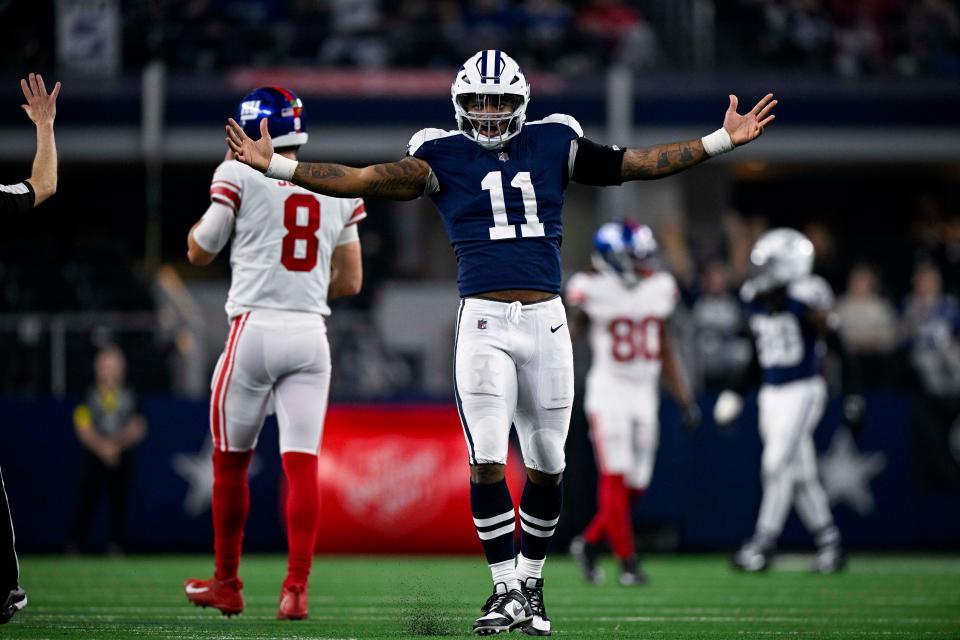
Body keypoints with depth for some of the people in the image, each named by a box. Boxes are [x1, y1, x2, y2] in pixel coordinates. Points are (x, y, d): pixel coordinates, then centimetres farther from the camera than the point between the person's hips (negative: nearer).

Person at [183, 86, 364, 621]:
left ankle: (227, 584, 22)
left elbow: (200, 253, 5)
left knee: (231, 461, 12)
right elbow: (351, 281, 14)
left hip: (255, 330, -3)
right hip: (311, 335, 3)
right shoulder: (340, 190, 9)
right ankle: (297, 588, -12)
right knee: (302, 465, -1)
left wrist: (207, 214, 23)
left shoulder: (241, 176, -4)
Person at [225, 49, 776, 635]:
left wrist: (722, 142, 9)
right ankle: (506, 591, 0)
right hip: (484, 323, -2)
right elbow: (365, 181, -4)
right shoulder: (444, 156, 4)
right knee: (487, 460, -9)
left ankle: (532, 581, 23)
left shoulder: (553, 144, 9)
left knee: (546, 464, 6)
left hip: (546, 320, 2)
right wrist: (276, 166, -13)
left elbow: (635, 164, 11)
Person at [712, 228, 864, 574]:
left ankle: (763, 544, -6)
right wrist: (737, 393, 19)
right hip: (771, 393, 7)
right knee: (801, 474, 8)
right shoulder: (755, 301, 7)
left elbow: (838, 349, -11)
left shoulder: (806, 301, -15)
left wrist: (853, 396, -12)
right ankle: (828, 541, 16)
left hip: (802, 390, -7)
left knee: (777, 465, -11)